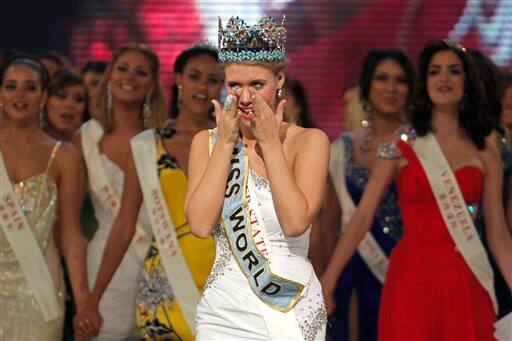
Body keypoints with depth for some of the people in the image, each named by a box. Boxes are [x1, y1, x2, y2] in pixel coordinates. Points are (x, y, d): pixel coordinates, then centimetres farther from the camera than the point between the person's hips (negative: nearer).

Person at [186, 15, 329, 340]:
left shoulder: (310, 141, -3)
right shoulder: (207, 142, 5)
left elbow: (296, 223, -17)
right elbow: (200, 225, -9)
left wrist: (270, 143, -11)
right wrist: (226, 143, -7)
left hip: (295, 311, -2)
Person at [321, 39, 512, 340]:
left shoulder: (485, 152, 6)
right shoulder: (402, 146, 2)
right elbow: (362, 217, -2)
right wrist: (327, 282, -7)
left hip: (466, 282, 2)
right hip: (412, 278, -2)